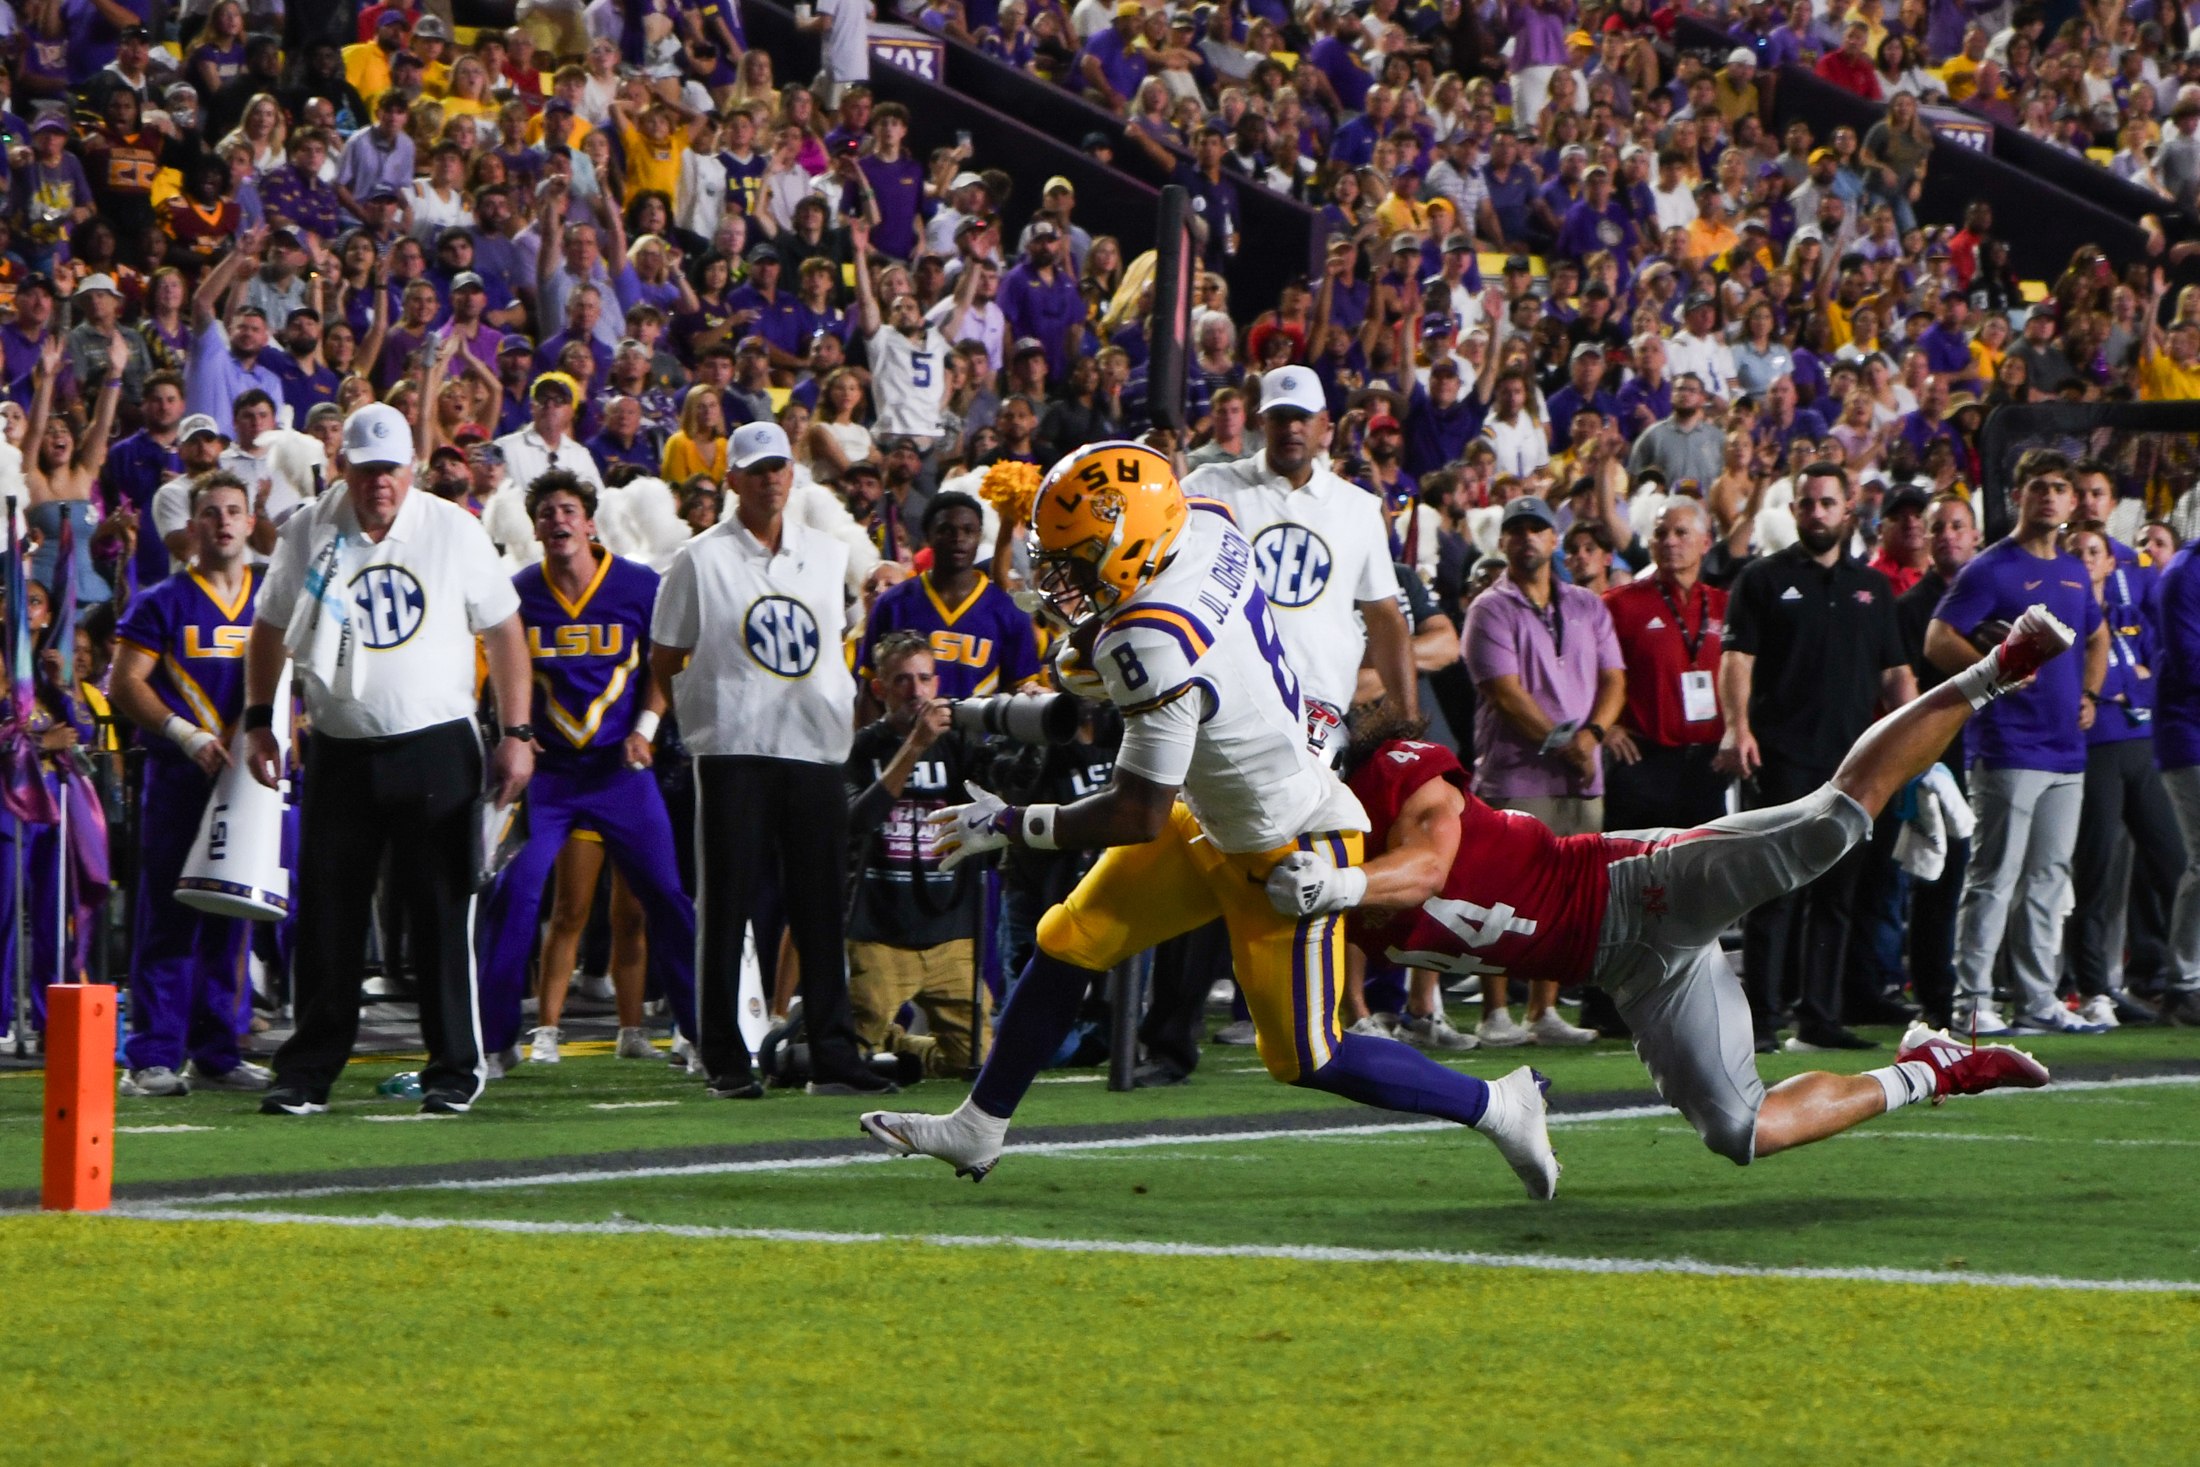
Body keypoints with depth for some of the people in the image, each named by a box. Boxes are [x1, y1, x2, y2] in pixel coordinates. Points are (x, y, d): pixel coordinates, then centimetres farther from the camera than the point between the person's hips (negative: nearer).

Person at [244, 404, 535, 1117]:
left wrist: (516, 735, 0)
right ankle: (307, 1073, 9)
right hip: (340, 753, 2)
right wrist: (258, 723, 8)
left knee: (442, 916, -1)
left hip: (435, 745, -2)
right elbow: (270, 629, 14)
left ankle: (455, 1069, 8)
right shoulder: (308, 533, 2)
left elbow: (503, 631, 5)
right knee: (326, 917, 2)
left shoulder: (455, 531, -1)